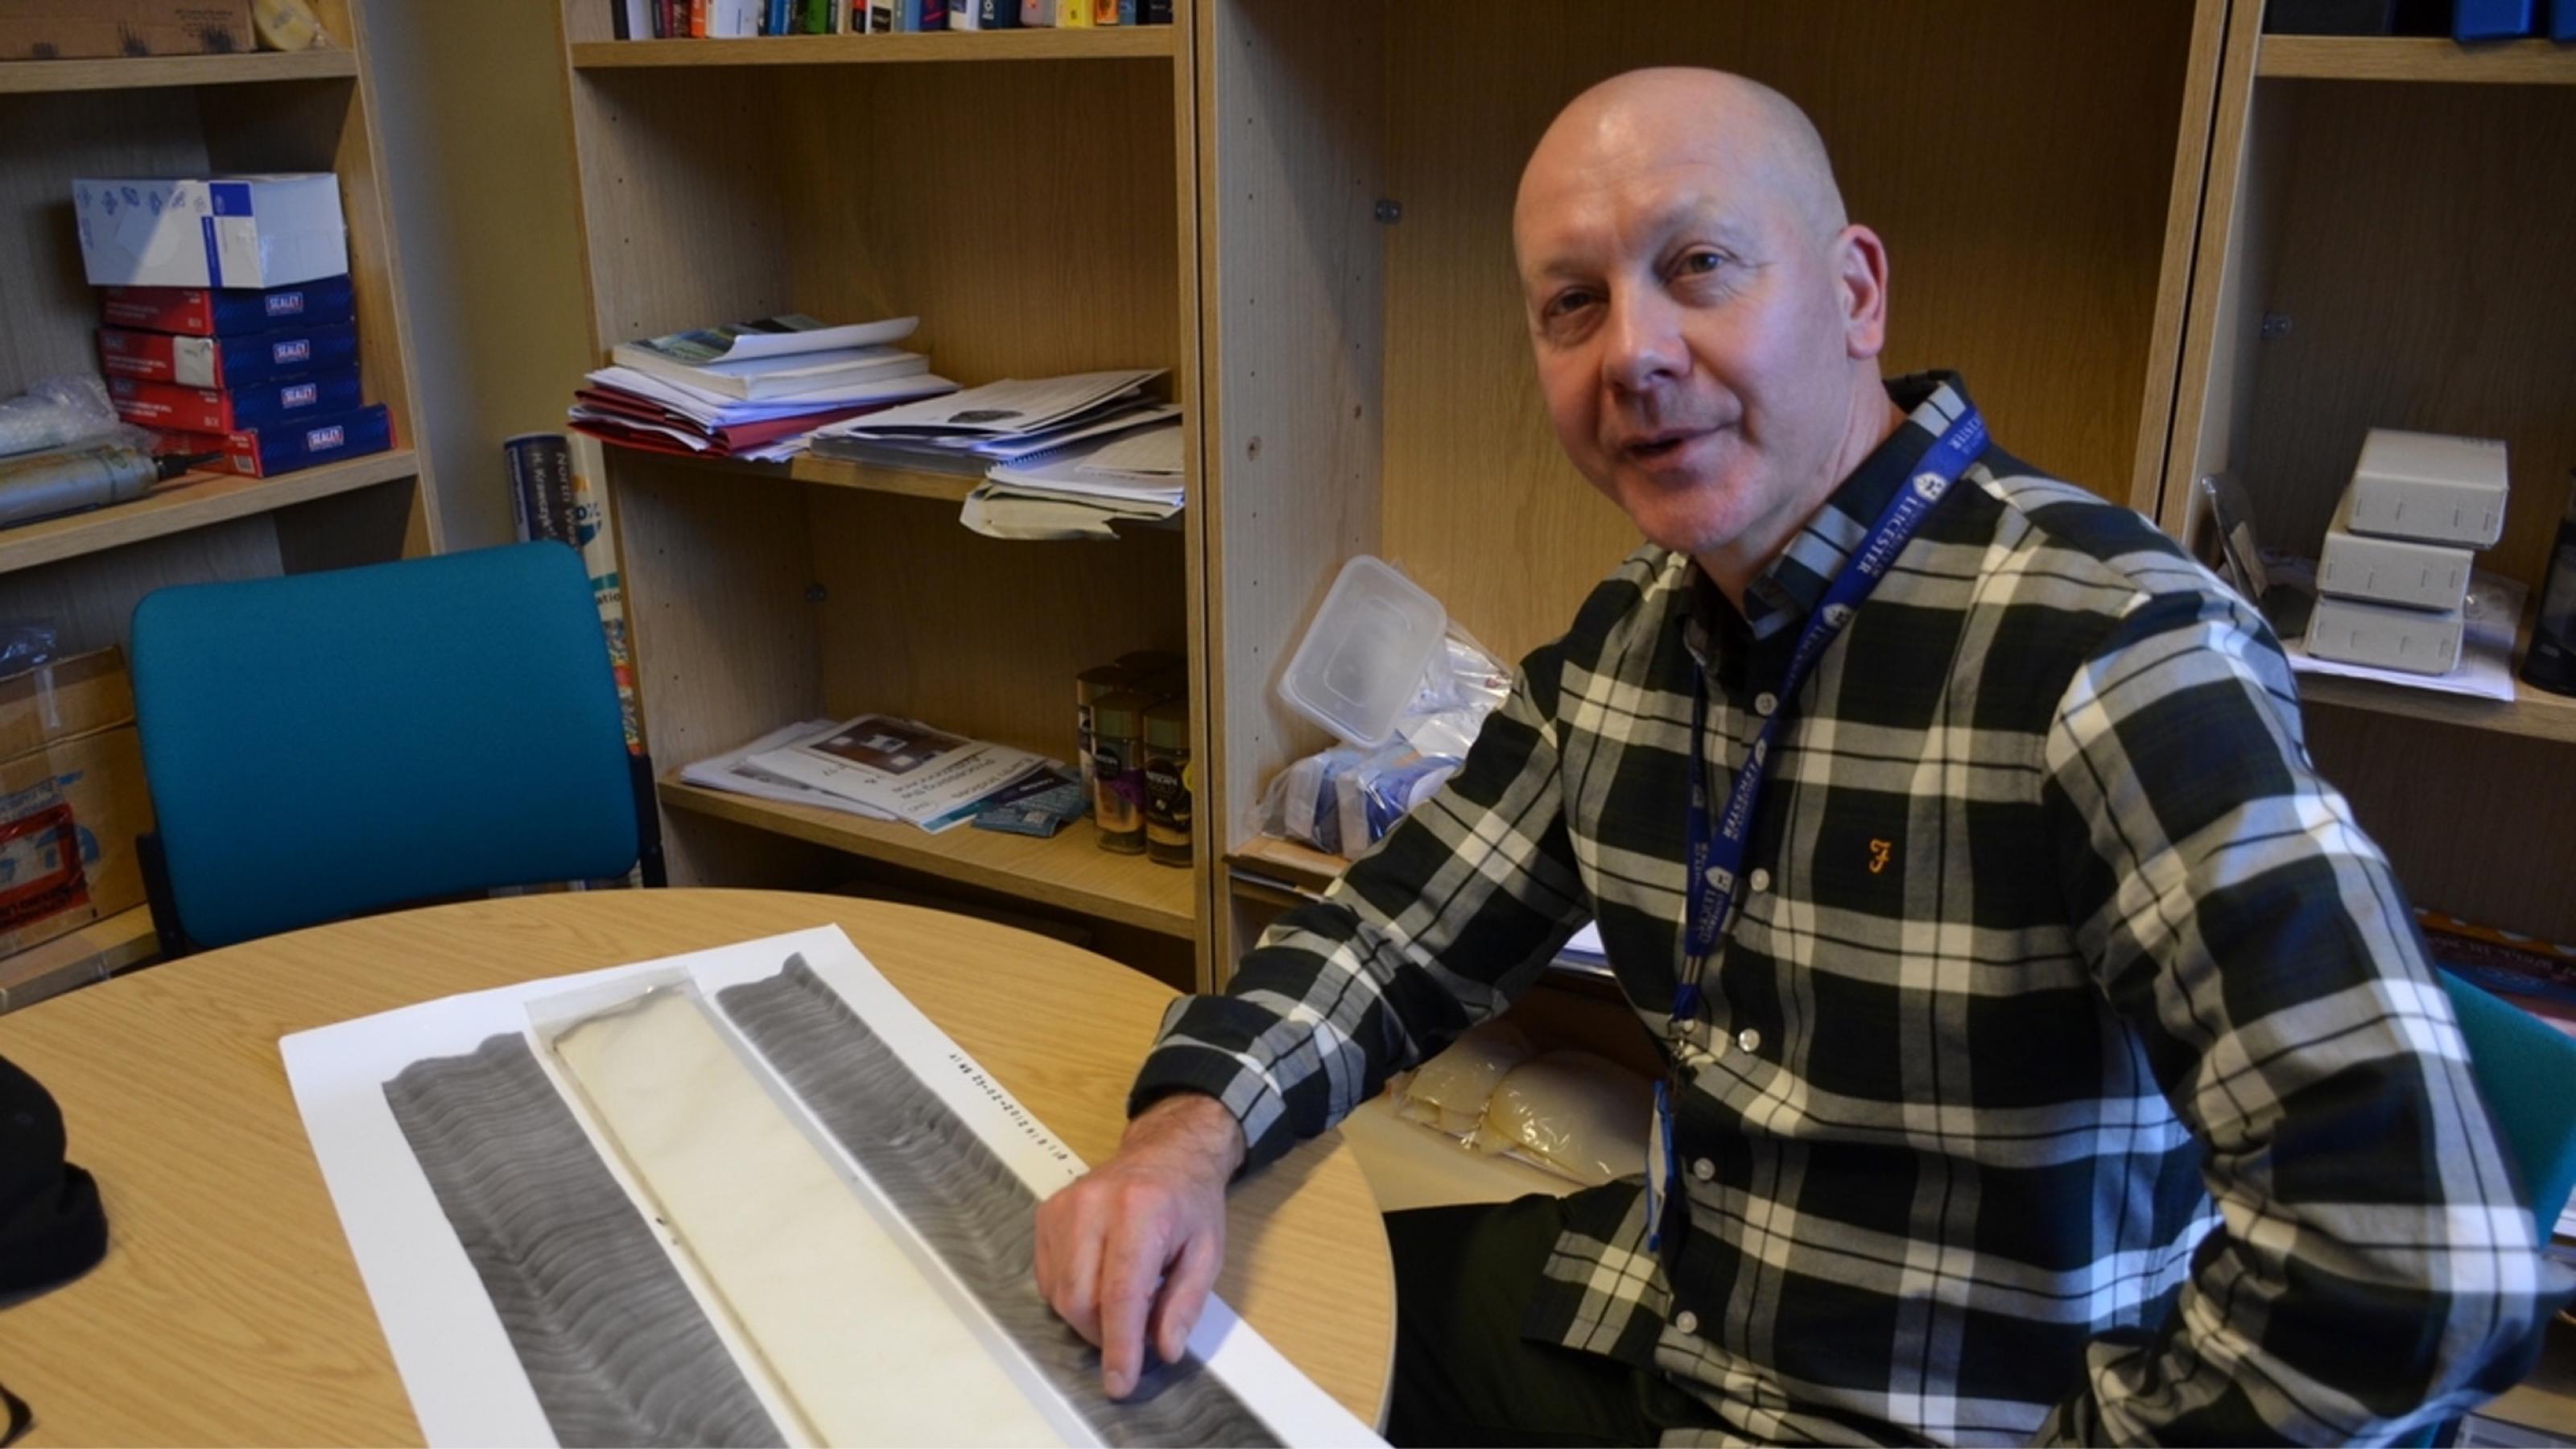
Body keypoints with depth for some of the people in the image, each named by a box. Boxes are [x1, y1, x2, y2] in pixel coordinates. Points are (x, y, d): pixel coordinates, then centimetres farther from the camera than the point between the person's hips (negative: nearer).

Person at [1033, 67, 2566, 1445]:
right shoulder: (1627, 636, -1)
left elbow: (2423, 1261, -32)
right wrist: (1190, 1132, -13)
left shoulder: (2109, 648, -26)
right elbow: (1405, 933, 5)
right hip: (1644, 1316, 7)